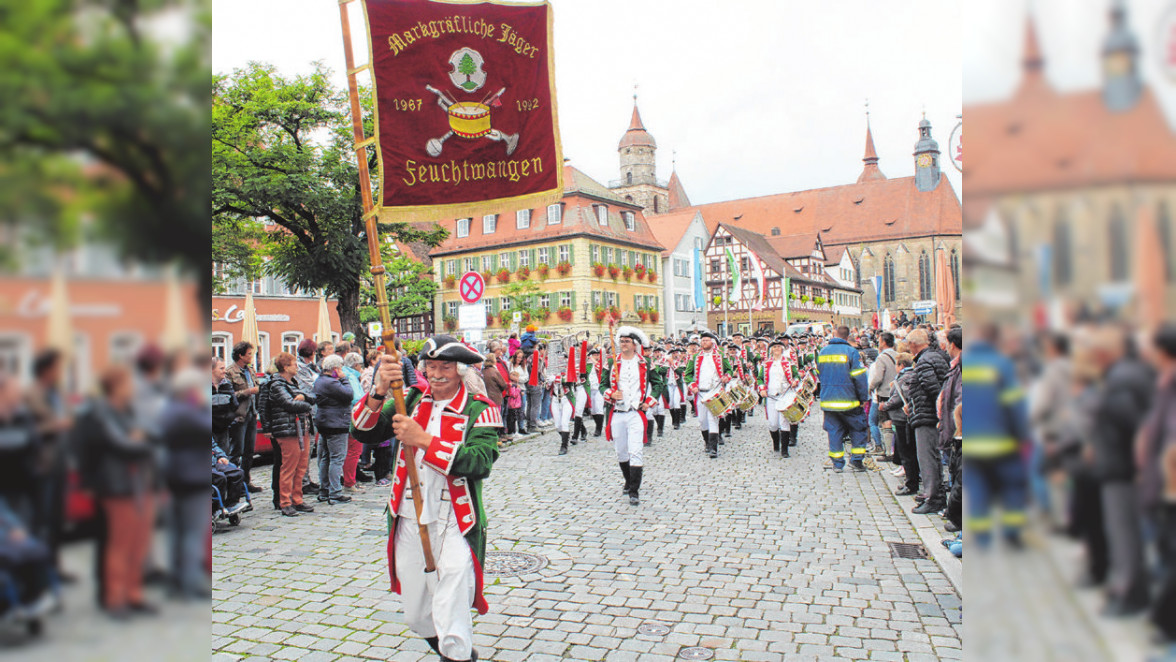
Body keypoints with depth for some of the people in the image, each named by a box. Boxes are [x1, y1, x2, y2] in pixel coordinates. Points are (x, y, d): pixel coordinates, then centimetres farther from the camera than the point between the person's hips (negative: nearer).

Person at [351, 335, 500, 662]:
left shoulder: (479, 410, -7)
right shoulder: (412, 399, 5)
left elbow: (481, 461, -23)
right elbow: (363, 432, -5)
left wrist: (423, 439, -27)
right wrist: (378, 391, -23)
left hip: (453, 527, -5)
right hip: (409, 522, 5)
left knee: (452, 628, -7)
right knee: (418, 619, 21)